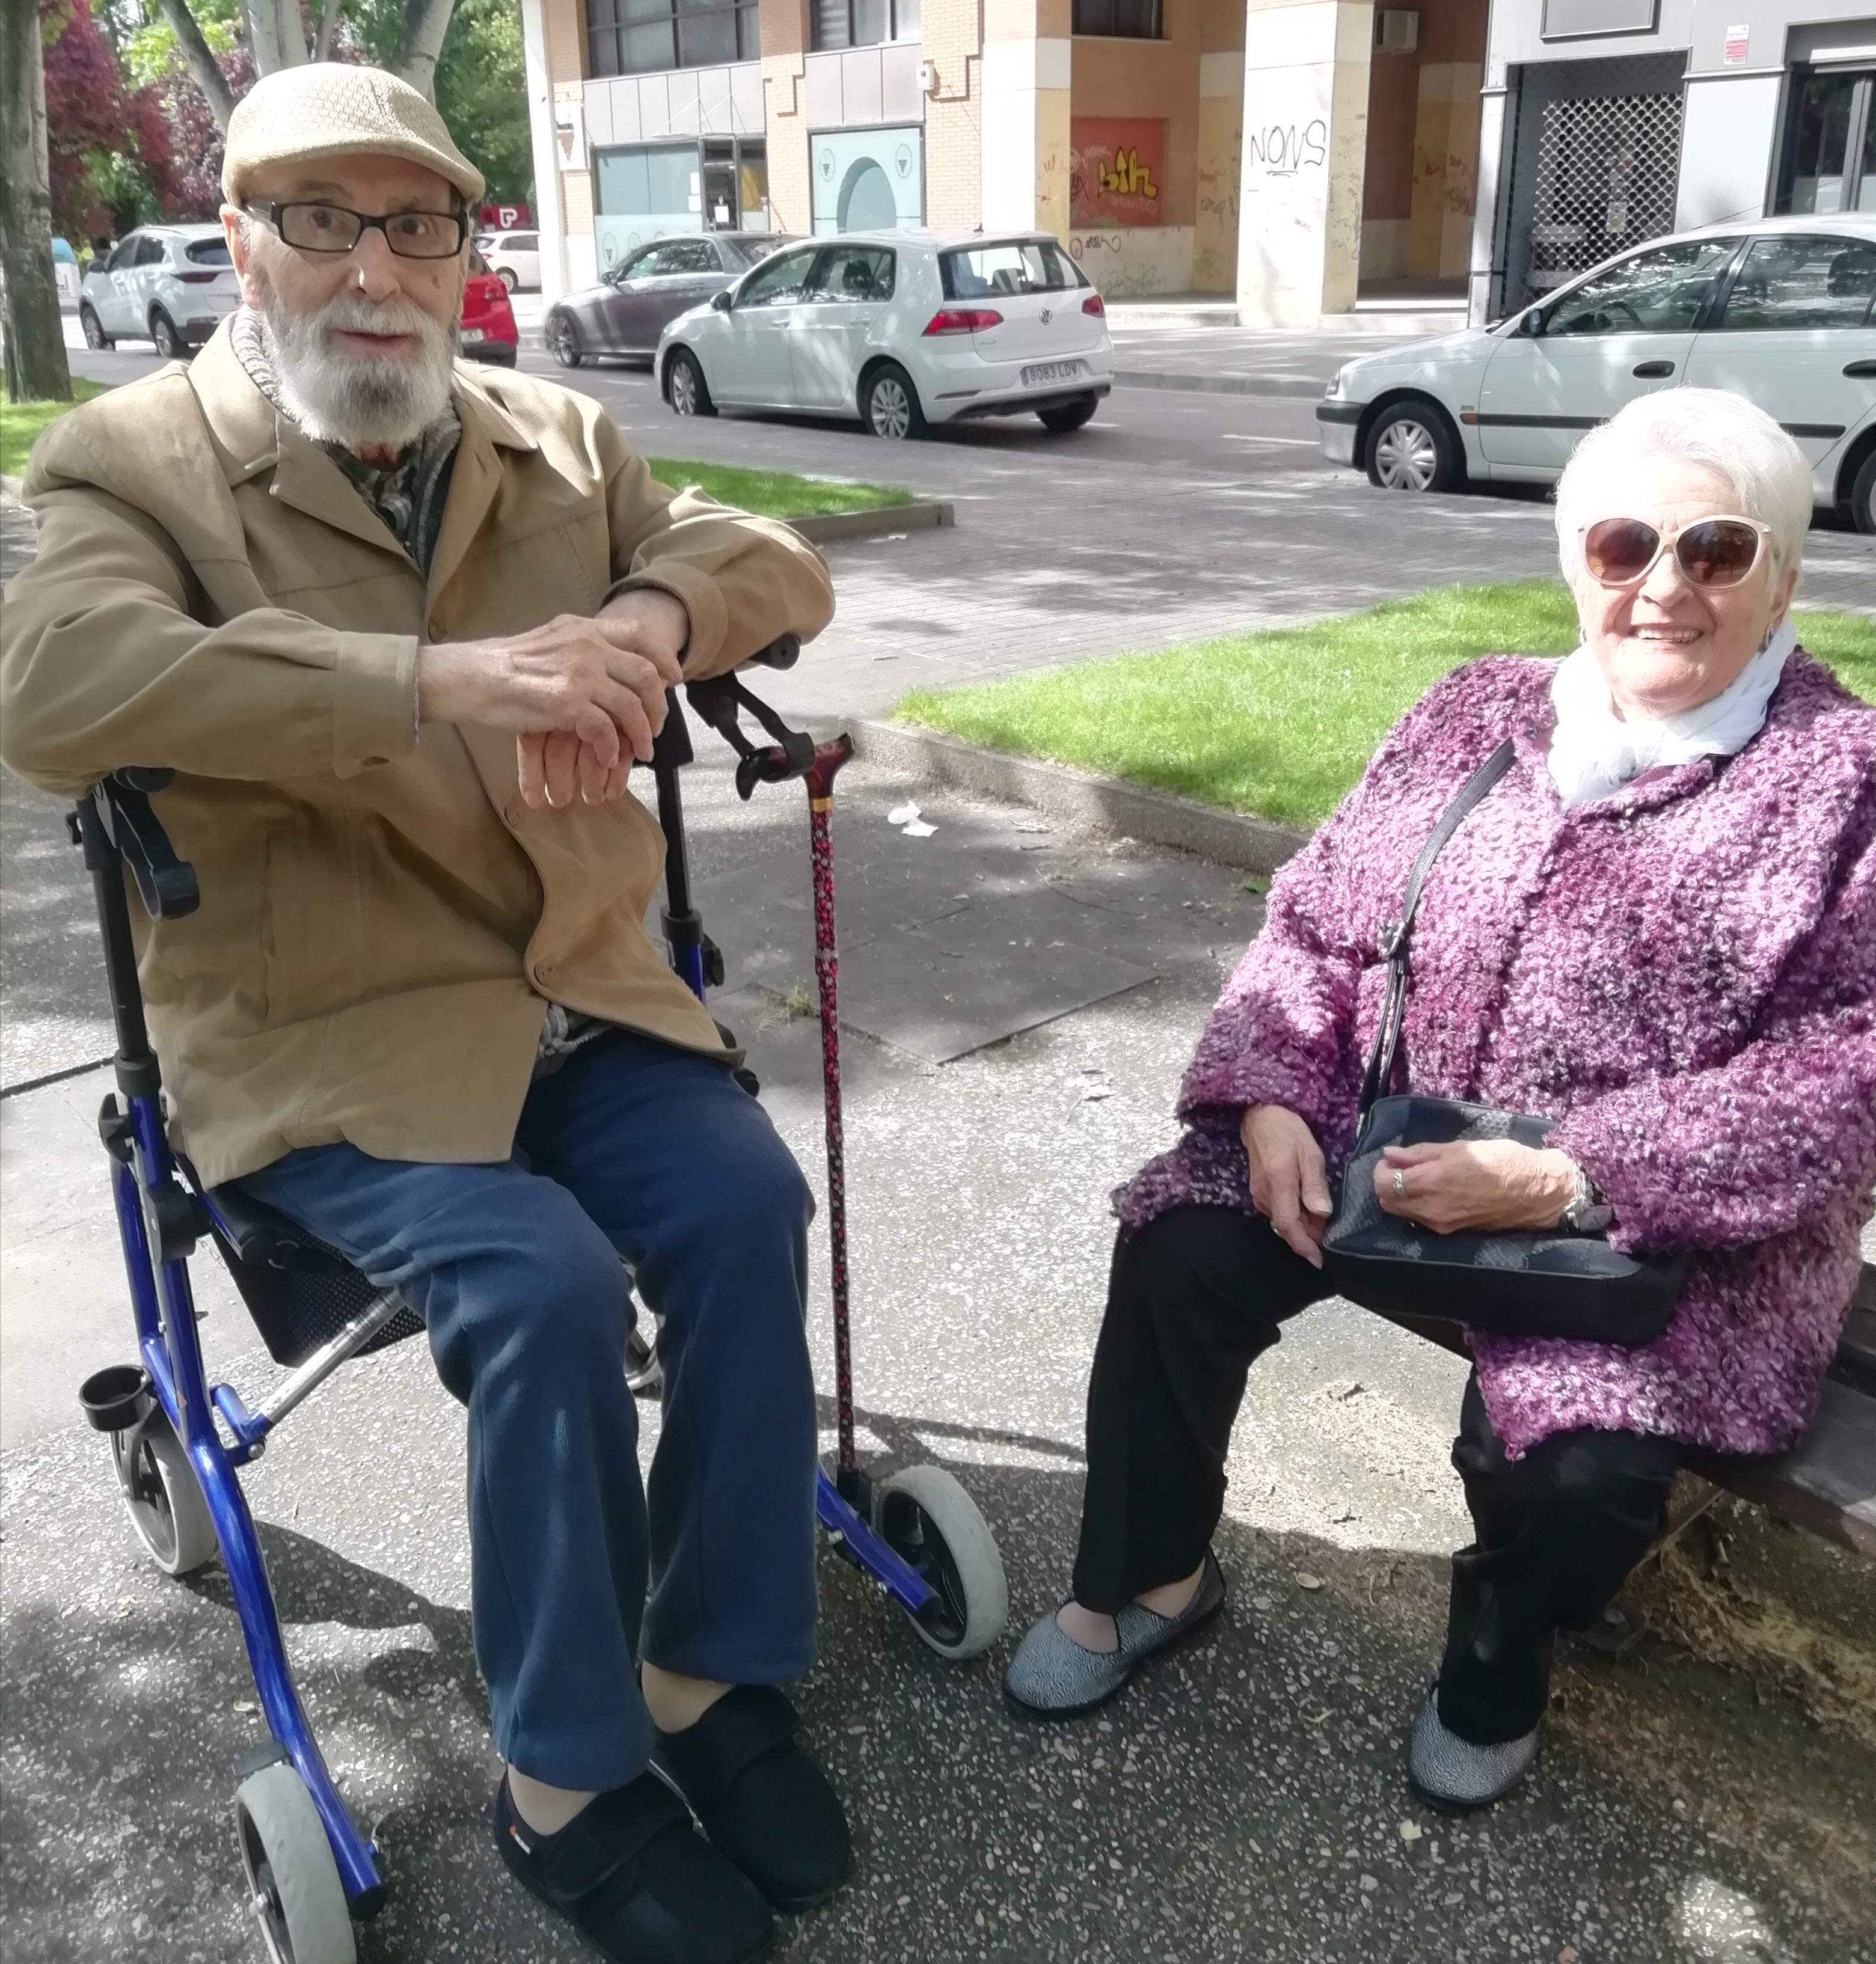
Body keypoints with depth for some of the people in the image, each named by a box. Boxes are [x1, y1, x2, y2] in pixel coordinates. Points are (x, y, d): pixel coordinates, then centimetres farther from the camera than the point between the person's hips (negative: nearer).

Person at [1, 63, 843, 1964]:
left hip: (572, 988, 5)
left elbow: (774, 559, 9)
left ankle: (711, 1672, 1)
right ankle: (565, 1784, -3)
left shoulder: (557, 443, 13)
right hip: (322, 1036, -4)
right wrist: (444, 678, -31)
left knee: (750, 1203, -19)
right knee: (543, 1282, -26)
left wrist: (648, 623, -16)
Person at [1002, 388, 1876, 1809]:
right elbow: (1320, 917, 8)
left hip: (1671, 1220, -3)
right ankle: (1150, 1573, 13)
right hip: (1386, 1132, 4)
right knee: (1180, 1255, -15)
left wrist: (1564, 1174, -24)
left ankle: (1498, 1668, 13)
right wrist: (1270, 1095, -11)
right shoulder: (1480, 711, 7)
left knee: (1579, 1466, -27)